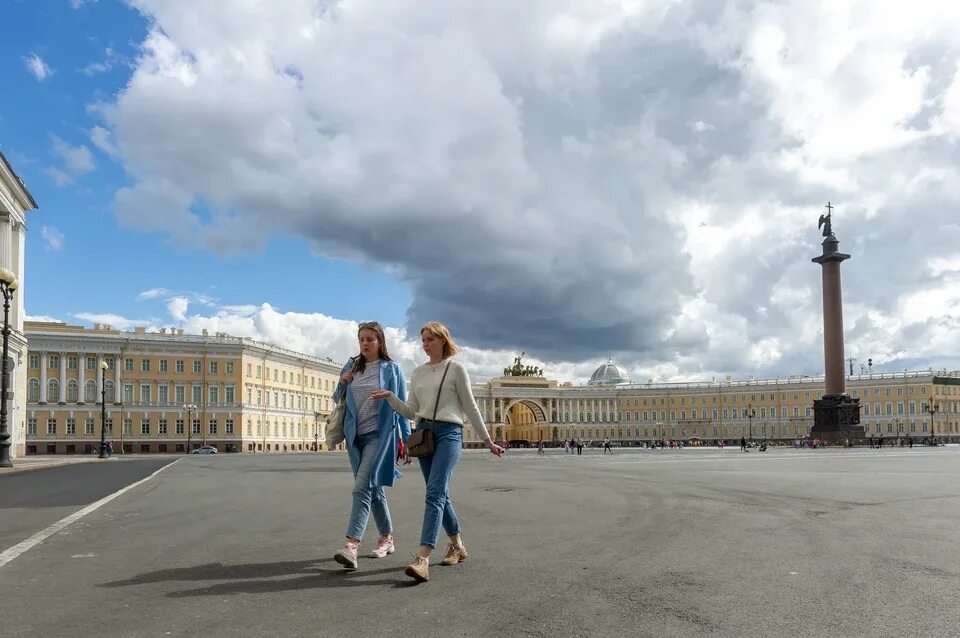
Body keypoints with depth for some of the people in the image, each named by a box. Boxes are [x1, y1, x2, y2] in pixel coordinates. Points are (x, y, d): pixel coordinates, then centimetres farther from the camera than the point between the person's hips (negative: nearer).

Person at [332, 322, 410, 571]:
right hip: (355, 435, 5)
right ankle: (387, 537, 29)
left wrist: (406, 438, -2)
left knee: (362, 487, -17)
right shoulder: (351, 368, 11)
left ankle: (351, 546, -24)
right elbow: (338, 400, 19)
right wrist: (342, 383, -1)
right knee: (373, 488, 14)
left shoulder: (391, 369, 0)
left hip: (379, 434, -5)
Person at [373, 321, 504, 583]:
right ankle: (457, 546, 28)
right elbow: (411, 411, 12)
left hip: (449, 433, -6)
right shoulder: (418, 372, 15)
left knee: (435, 493, -18)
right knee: (440, 494, 11)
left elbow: (470, 407, 4)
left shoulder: (456, 368, 1)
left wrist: (487, 440, 4)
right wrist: (390, 396, -4)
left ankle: (422, 559, -27)